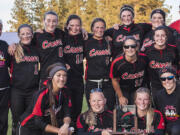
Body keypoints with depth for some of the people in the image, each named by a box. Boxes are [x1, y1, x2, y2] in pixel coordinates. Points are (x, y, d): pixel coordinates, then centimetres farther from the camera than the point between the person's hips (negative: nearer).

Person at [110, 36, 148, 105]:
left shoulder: (143, 58, -16)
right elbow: (115, 80, -8)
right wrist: (120, 97, -5)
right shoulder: (117, 63, -22)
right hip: (123, 91, -2)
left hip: (140, 90, 2)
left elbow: (146, 74, 3)